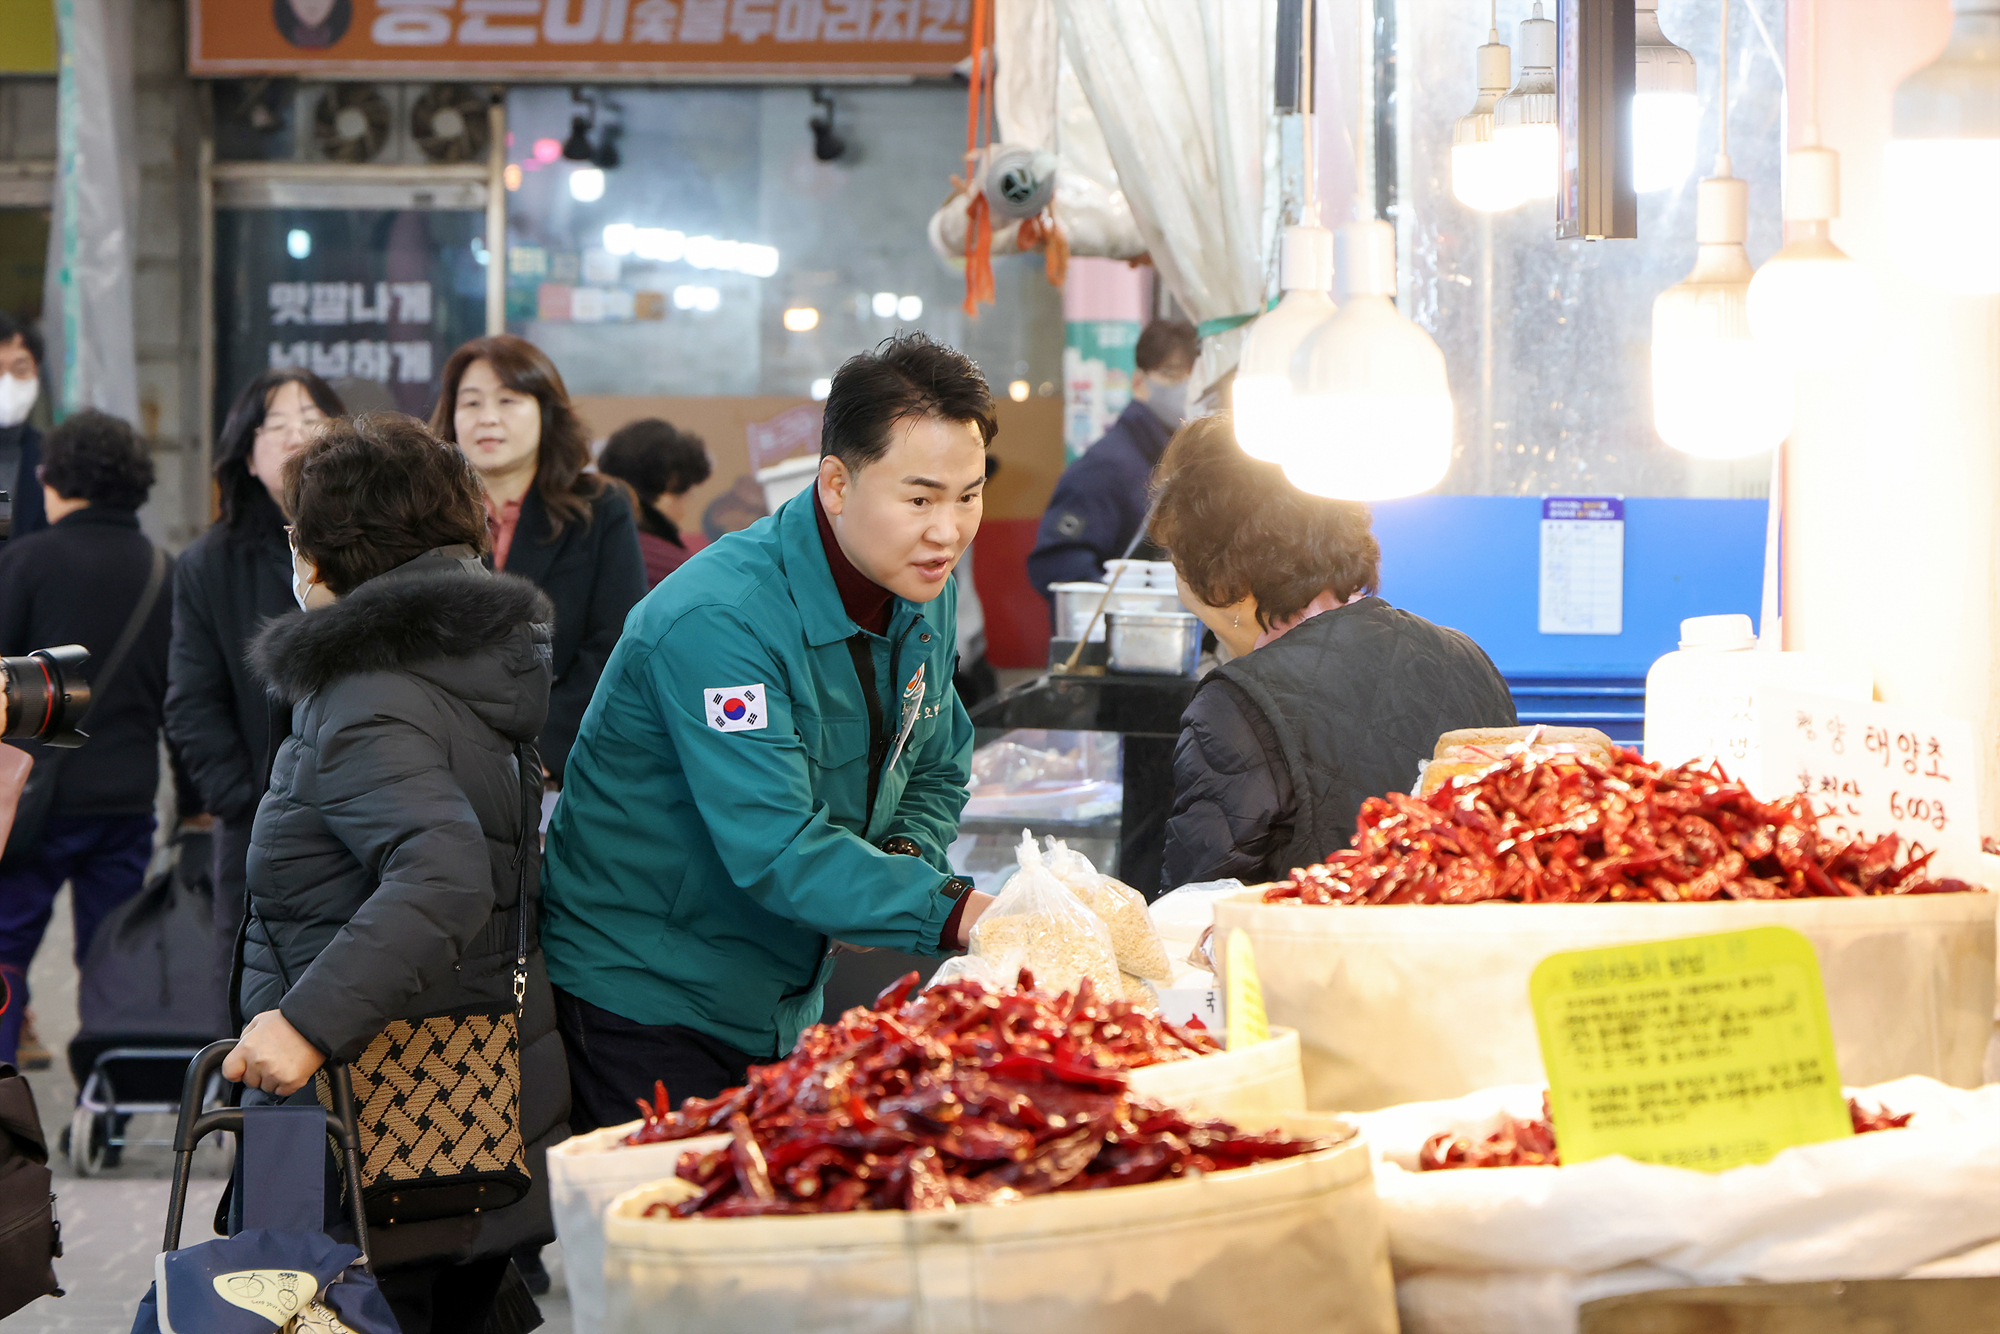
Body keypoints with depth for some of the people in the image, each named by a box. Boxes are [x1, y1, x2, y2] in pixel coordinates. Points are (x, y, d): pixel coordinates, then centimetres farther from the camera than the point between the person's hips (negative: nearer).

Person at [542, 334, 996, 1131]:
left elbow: (936, 773, 14)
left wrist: (904, 858, -10)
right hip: (646, 1005, -8)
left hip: (786, 1006, 8)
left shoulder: (922, 588, 1)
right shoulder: (719, 620, -27)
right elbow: (774, 849, -34)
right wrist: (954, 912, -43)